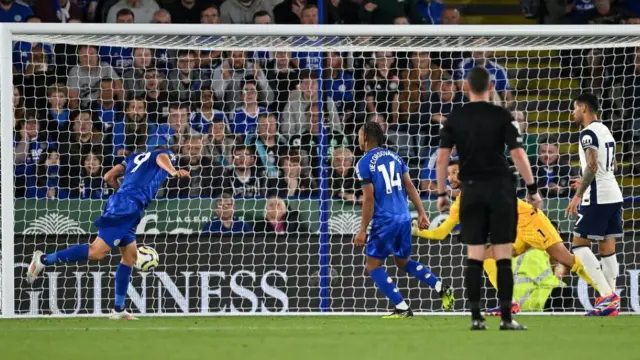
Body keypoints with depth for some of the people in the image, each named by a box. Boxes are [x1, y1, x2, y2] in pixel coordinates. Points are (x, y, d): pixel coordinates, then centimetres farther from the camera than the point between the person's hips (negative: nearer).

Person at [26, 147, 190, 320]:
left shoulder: (135, 157, 29)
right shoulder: (165, 154, 12)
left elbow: (109, 177, 24)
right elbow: (162, 158, -14)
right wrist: (173, 171, -33)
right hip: (128, 207, -9)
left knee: (130, 256, 14)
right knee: (98, 251, -15)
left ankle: (118, 309, 12)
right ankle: (44, 259, -14)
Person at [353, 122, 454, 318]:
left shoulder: (364, 163, -9)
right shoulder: (394, 157, 11)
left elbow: (369, 199, -13)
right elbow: (410, 186, 9)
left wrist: (363, 230, -10)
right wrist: (421, 212, 12)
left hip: (384, 221, -7)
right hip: (404, 218, 7)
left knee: (373, 265, 4)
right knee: (403, 262, 24)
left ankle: (402, 309, -3)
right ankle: (442, 289, 11)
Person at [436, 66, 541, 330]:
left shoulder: (455, 118, 3)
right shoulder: (502, 116, -4)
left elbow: (442, 158, 0)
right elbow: (517, 154, -10)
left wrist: (441, 193, 9)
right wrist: (532, 189, -3)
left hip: (471, 190, 2)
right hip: (500, 188, -2)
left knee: (474, 256, 5)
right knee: (503, 256, 0)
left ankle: (476, 318, 1)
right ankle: (506, 317, -3)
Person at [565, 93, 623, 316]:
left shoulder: (588, 133, -12)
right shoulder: (605, 130, 16)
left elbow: (592, 166, -22)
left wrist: (578, 195, -21)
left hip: (597, 198, -9)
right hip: (613, 195, 9)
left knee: (579, 244, -3)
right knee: (607, 248, 8)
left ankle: (607, 295, -14)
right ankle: (611, 304, 6)